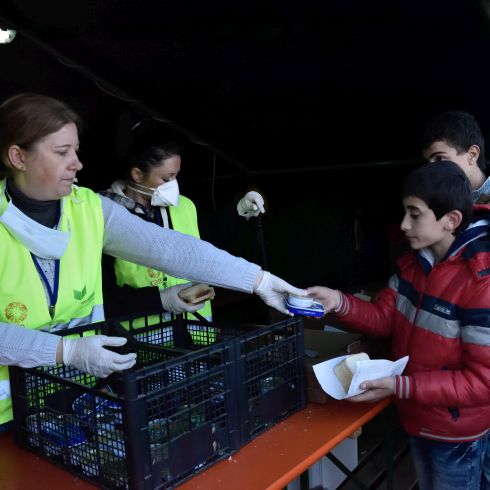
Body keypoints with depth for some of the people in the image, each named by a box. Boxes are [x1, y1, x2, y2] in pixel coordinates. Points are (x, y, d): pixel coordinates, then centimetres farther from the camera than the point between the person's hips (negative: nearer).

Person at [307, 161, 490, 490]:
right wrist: (339, 302, -17)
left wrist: (401, 387, -31)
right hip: (417, 420, 7)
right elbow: (385, 319, 1)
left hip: (456, 434, -7)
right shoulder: (413, 262, -3)